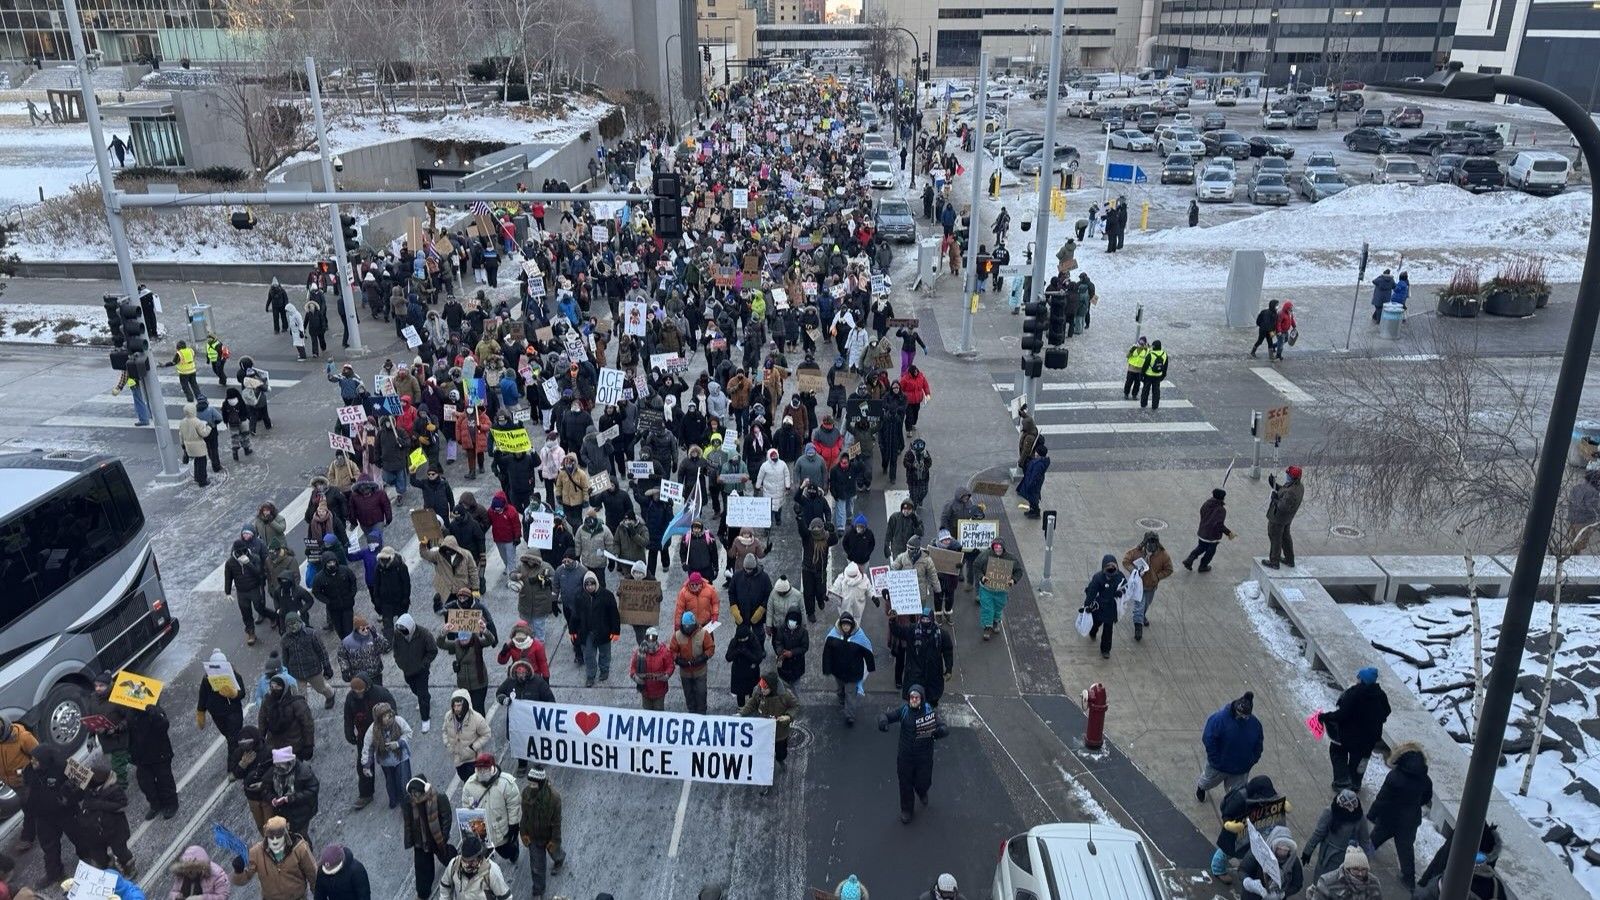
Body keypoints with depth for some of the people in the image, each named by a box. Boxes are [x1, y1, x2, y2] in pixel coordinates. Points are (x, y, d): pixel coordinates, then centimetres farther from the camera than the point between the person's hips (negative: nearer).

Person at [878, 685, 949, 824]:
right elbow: (887, 716, -14)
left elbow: (945, 728, -19)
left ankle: (922, 792, 54)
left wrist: (940, 731, -44)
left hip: (924, 757, -1)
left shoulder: (930, 711, -16)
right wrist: (883, 721, -39)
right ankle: (906, 810, 41)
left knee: (923, 782, 15)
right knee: (905, 784, 14)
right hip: (905, 756, 1)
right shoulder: (904, 710, -13)